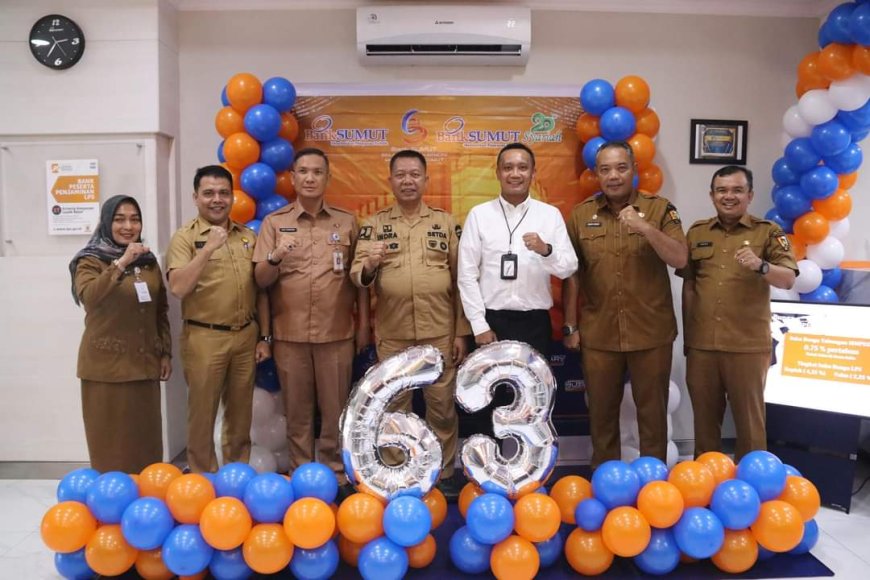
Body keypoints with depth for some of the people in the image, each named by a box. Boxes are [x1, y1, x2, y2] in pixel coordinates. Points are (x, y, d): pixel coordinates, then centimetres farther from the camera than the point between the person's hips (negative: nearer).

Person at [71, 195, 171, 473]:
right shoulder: (91, 261, -3)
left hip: (144, 362, 4)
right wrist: (121, 263, -29)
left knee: (146, 435, 10)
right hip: (106, 364, -4)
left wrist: (166, 353, 10)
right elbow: (88, 297, -24)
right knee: (110, 437, 0)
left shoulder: (149, 261, 11)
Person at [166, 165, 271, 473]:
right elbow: (178, 288, -18)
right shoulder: (185, 237, -4)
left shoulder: (248, 236, 9)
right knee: (203, 413, 6)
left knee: (240, 413, 15)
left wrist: (264, 337, 9)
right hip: (205, 338, -4)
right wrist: (208, 248, -23)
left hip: (246, 336, 4)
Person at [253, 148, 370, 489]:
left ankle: (337, 473, 23)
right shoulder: (274, 222, 5)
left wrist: (363, 324, 5)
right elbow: (261, 280, 1)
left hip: (336, 333, 0)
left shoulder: (347, 222, 6)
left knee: (335, 408, 7)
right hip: (289, 333, 0)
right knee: (297, 409, 10)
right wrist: (274, 259, -20)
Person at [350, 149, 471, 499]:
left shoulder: (446, 222, 5)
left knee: (442, 405, 10)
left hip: (440, 332, 0)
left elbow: (460, 280, 4)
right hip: (392, 333, 0)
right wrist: (368, 266, -26)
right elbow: (357, 276, -2)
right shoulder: (374, 224, 4)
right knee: (394, 405, 11)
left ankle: (444, 473, 27)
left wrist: (462, 331, 0)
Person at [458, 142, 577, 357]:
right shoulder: (479, 214, 0)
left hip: (536, 322, 1)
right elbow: (467, 275, -2)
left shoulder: (551, 214, 3)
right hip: (492, 320, -1)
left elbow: (569, 269, 0)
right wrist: (479, 326, -6)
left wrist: (546, 250, -20)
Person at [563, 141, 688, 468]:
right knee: (601, 409, 13)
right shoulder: (581, 214, 3)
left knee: (652, 408, 11)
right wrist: (570, 325, 4)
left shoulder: (659, 209, -1)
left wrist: (645, 227, -24)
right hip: (598, 334, 1)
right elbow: (572, 274, 4)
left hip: (651, 332, -1)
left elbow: (680, 260, -11)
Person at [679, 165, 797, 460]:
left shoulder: (768, 232, -1)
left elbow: (788, 280, -12)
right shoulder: (697, 232, 7)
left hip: (748, 345, -2)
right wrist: (687, 336, 10)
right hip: (701, 344, 3)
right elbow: (688, 287, 10)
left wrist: (760, 266, -33)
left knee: (749, 416, 9)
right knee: (705, 415, 13)